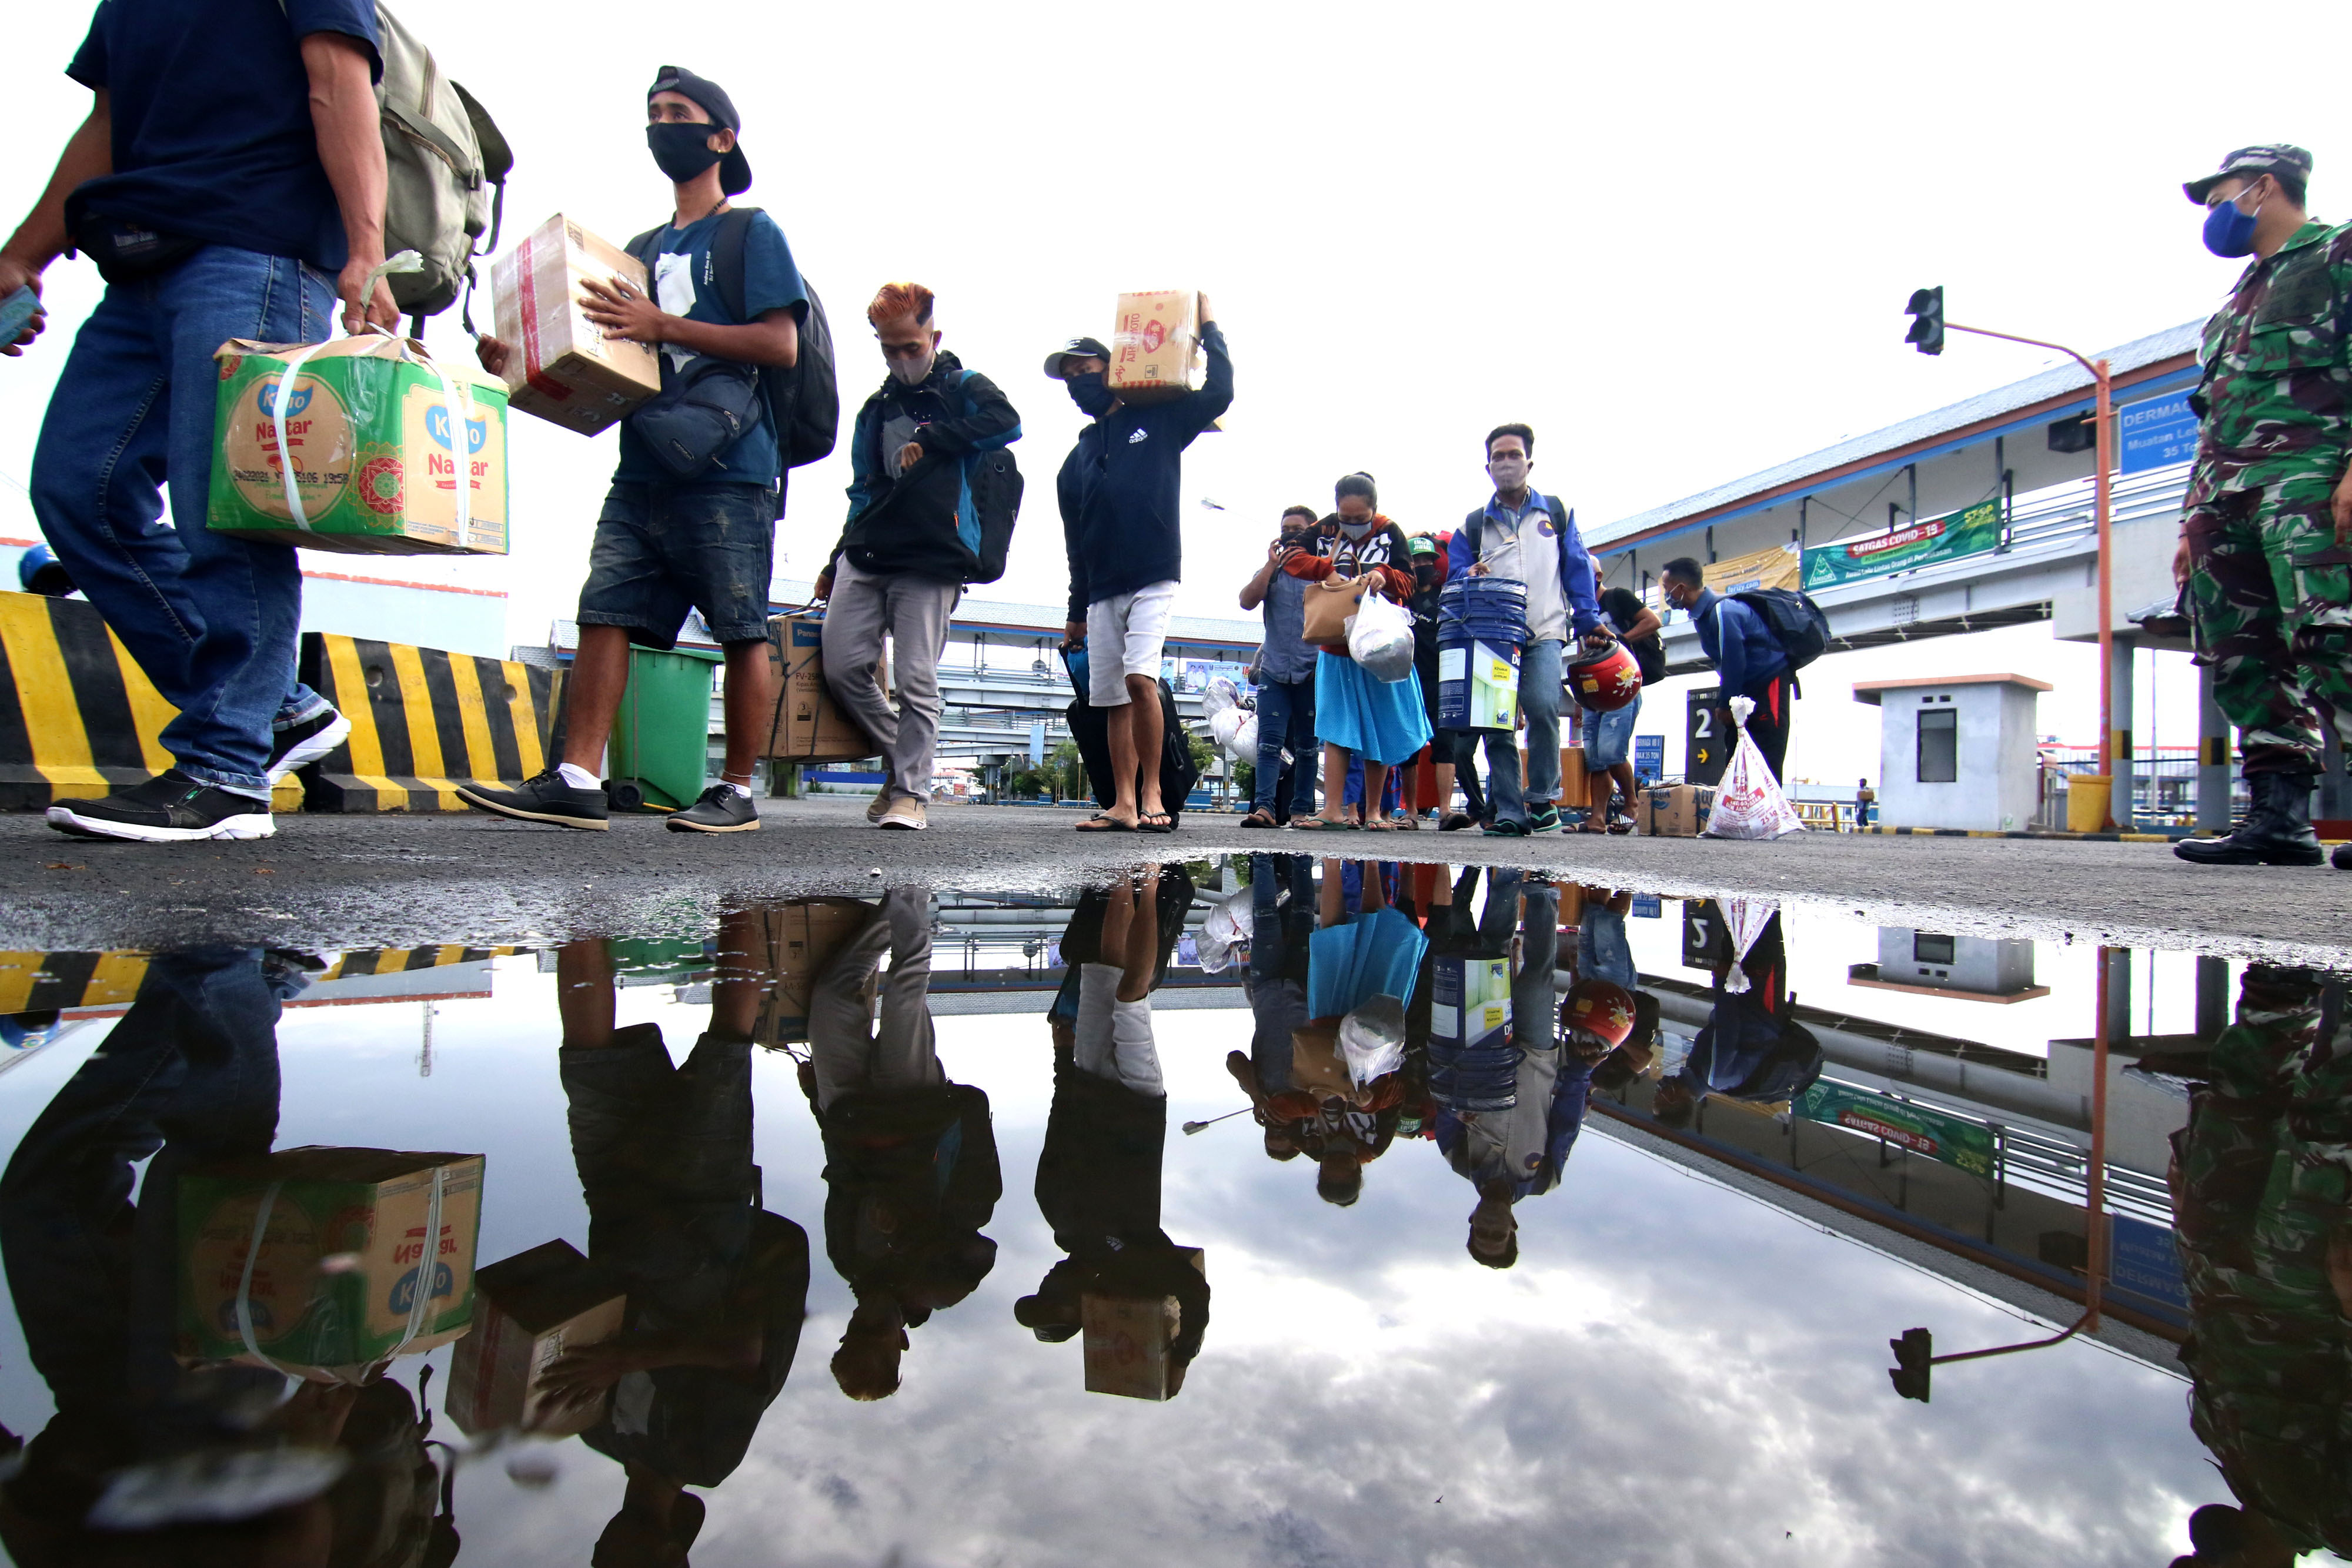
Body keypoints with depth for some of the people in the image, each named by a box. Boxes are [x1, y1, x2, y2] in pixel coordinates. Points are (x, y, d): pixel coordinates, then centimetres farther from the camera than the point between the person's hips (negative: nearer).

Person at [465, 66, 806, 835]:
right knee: (604, 613, -3)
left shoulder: (752, 231, 5)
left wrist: (664, 325, -13)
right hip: (643, 469, 7)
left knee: (742, 631, -4)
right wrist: (522, 360, 10)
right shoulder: (645, 247, 25)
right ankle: (576, 781, -4)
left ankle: (737, 792, 3)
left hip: (729, 470, -7)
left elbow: (781, 345, -9)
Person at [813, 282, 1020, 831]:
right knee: (842, 667, -3)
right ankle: (901, 758, 16)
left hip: (931, 562, -5)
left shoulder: (963, 388, 9)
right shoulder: (876, 409, 23)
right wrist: (835, 562, 22)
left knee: (916, 680, -9)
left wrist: (931, 439, -10)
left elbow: (1006, 422, -14)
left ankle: (911, 792, -3)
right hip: (865, 559, 6)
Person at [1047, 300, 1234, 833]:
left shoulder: (1157, 421, 8)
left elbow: (1220, 391, -1)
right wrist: (1077, 610, 21)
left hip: (1153, 579, -5)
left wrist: (1208, 325, 6)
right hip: (1102, 590, 5)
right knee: (1113, 698, 2)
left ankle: (1152, 793, -12)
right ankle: (1124, 805, 7)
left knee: (1139, 678, -22)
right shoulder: (1076, 459, 19)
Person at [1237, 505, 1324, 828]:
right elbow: (1247, 601, 0)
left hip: (1312, 671, -2)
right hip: (1274, 670, 2)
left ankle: (1302, 808, 8)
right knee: (1269, 741, -9)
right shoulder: (1270, 571, 16)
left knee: (1307, 745, 4)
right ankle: (1264, 806, -15)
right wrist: (1272, 565, -4)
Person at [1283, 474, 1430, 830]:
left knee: (1380, 728, 3)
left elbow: (1408, 584, -2)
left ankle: (1372, 810, 13)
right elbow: (1291, 559, -3)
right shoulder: (1325, 531, 2)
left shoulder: (1390, 533, -1)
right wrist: (1330, 568, -17)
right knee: (1336, 728, -4)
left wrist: (1384, 575, -23)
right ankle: (1334, 810, -6)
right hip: (1336, 647, 1)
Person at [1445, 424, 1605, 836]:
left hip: (1543, 634, -2)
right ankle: (1508, 811, 2)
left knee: (1542, 708, -23)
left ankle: (1543, 796, -6)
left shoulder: (1557, 513, 16)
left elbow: (1578, 570, 14)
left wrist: (1589, 621, 8)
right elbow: (1455, 576, 15)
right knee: (1496, 723, -4)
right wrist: (1469, 577, -9)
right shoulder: (1473, 525, 16)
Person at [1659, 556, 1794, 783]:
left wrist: (1727, 705, -11)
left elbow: (1734, 663, -22)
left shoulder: (1723, 613, -24)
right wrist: (1725, 705, 4)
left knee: (1765, 765, -13)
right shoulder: (1704, 612, 6)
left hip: (1769, 684, -10)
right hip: (1748, 689, 10)